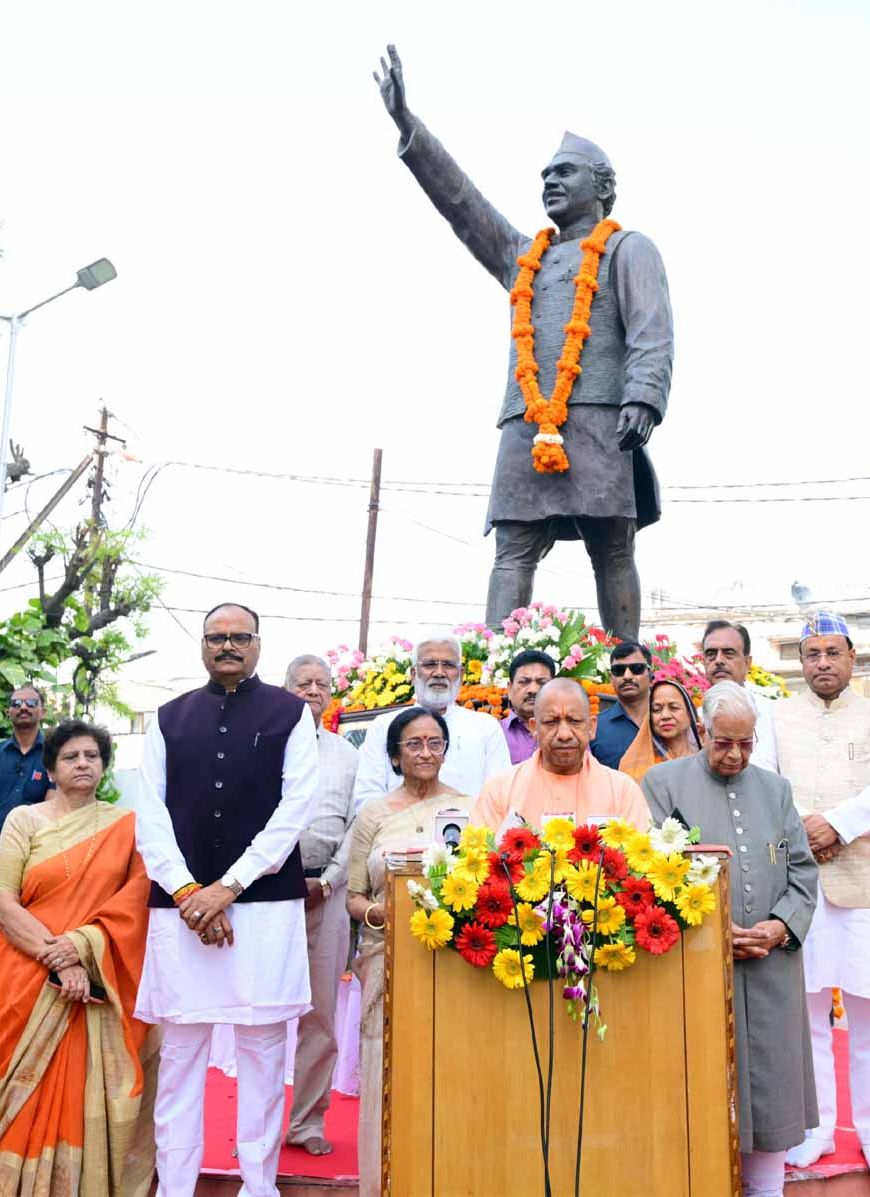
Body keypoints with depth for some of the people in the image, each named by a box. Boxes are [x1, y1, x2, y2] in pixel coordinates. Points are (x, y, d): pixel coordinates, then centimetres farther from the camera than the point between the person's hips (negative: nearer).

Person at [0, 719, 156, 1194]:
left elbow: (135, 897, -3)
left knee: (91, 1095, -6)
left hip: (102, 983, 1)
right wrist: (57, 957, -17)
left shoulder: (125, 824, 7)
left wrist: (82, 945, -18)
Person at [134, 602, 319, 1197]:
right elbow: (150, 814, 6)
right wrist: (186, 890, -7)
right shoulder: (169, 718, 13)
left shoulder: (290, 713, 5)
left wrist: (229, 886, -9)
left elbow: (297, 807, -3)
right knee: (180, 1047, 5)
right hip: (181, 902, 2)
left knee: (263, 1048, 4)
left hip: (266, 902, -2)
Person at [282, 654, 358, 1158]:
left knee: (322, 1012, 5)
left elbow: (357, 826, 8)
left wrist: (328, 880, -4)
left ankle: (308, 1121, 15)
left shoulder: (348, 754, 13)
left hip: (327, 889, 2)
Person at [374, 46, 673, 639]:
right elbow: (461, 200, 26)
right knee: (514, 552, -8)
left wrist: (642, 399, -18)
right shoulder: (522, 255, 30)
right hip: (525, 425, 5)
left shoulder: (628, 247, 14)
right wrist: (407, 124, 20)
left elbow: (652, 333, -1)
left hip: (598, 419, -4)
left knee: (612, 554, -4)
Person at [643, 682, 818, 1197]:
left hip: (772, 967, 4)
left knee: (770, 1084, 9)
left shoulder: (776, 788, 13)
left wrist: (782, 925, -7)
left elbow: (802, 869, 11)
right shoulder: (664, 782, 0)